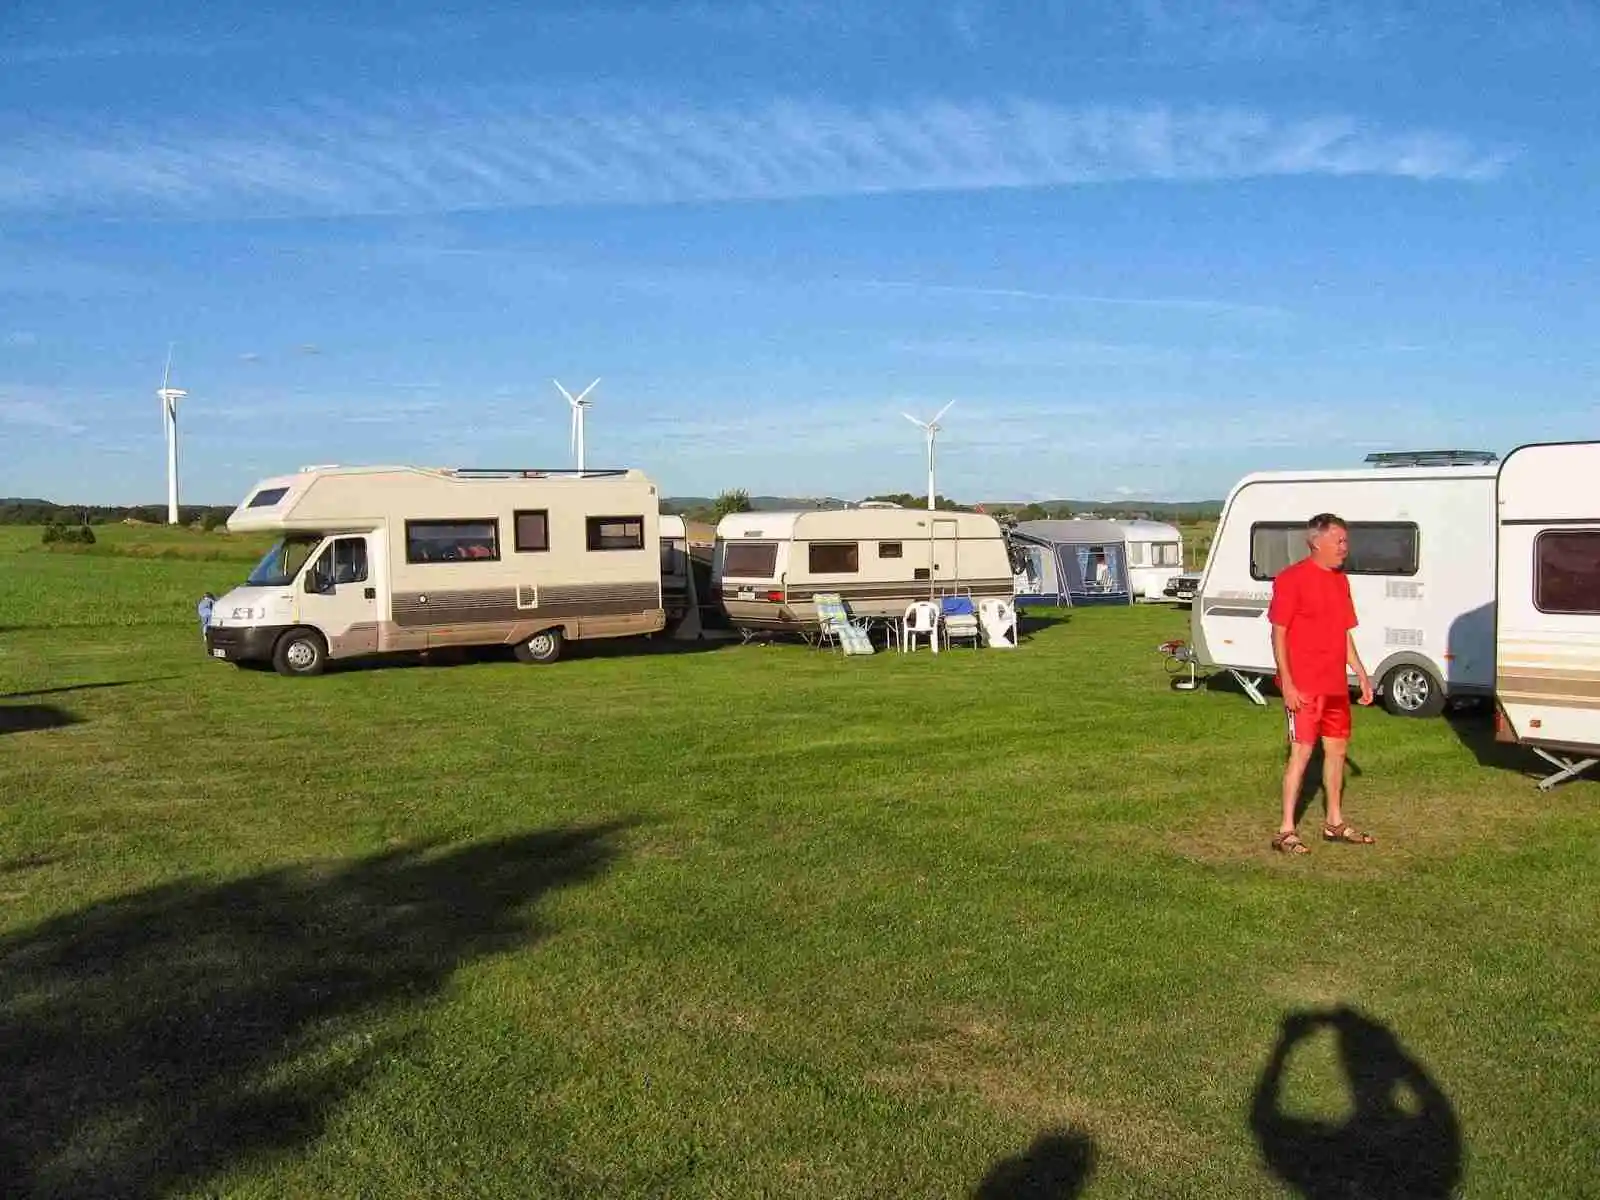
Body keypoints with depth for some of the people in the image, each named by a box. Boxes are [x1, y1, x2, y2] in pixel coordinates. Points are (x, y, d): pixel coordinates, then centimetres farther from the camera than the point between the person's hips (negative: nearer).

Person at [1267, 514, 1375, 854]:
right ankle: (1286, 831, -2)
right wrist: (1287, 684, -18)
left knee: (1337, 749, 14)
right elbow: (1278, 634, -13)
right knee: (1302, 751, -8)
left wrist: (1361, 675, 14)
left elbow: (1345, 634, 19)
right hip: (1303, 686, -8)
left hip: (1335, 685, 8)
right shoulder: (1291, 578, -12)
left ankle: (1335, 823, 27)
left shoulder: (1340, 580, 13)